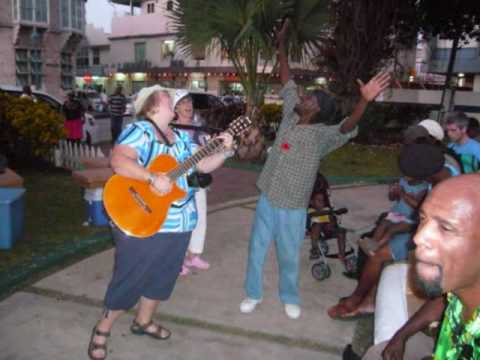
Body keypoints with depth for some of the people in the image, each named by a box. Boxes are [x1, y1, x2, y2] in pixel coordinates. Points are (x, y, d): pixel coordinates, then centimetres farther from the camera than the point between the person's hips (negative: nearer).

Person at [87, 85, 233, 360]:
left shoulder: (181, 137, 11)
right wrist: (152, 178, -37)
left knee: (162, 277, 18)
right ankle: (103, 329, 25)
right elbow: (118, 160, -28)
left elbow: (205, 165, 11)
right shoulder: (139, 130, -12)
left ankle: (143, 321, 40)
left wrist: (224, 150, -4)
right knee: (130, 278, 3)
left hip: (178, 222, 8)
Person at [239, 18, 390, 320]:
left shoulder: (322, 135, -15)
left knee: (289, 257, 12)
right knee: (257, 250, 14)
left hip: (292, 208, -5)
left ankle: (290, 298, 36)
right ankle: (254, 294, 34)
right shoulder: (291, 116, 0)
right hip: (267, 200, 5)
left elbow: (348, 128, -34)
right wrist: (282, 44, 9)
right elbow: (287, 82, 6)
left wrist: (365, 100, -52)